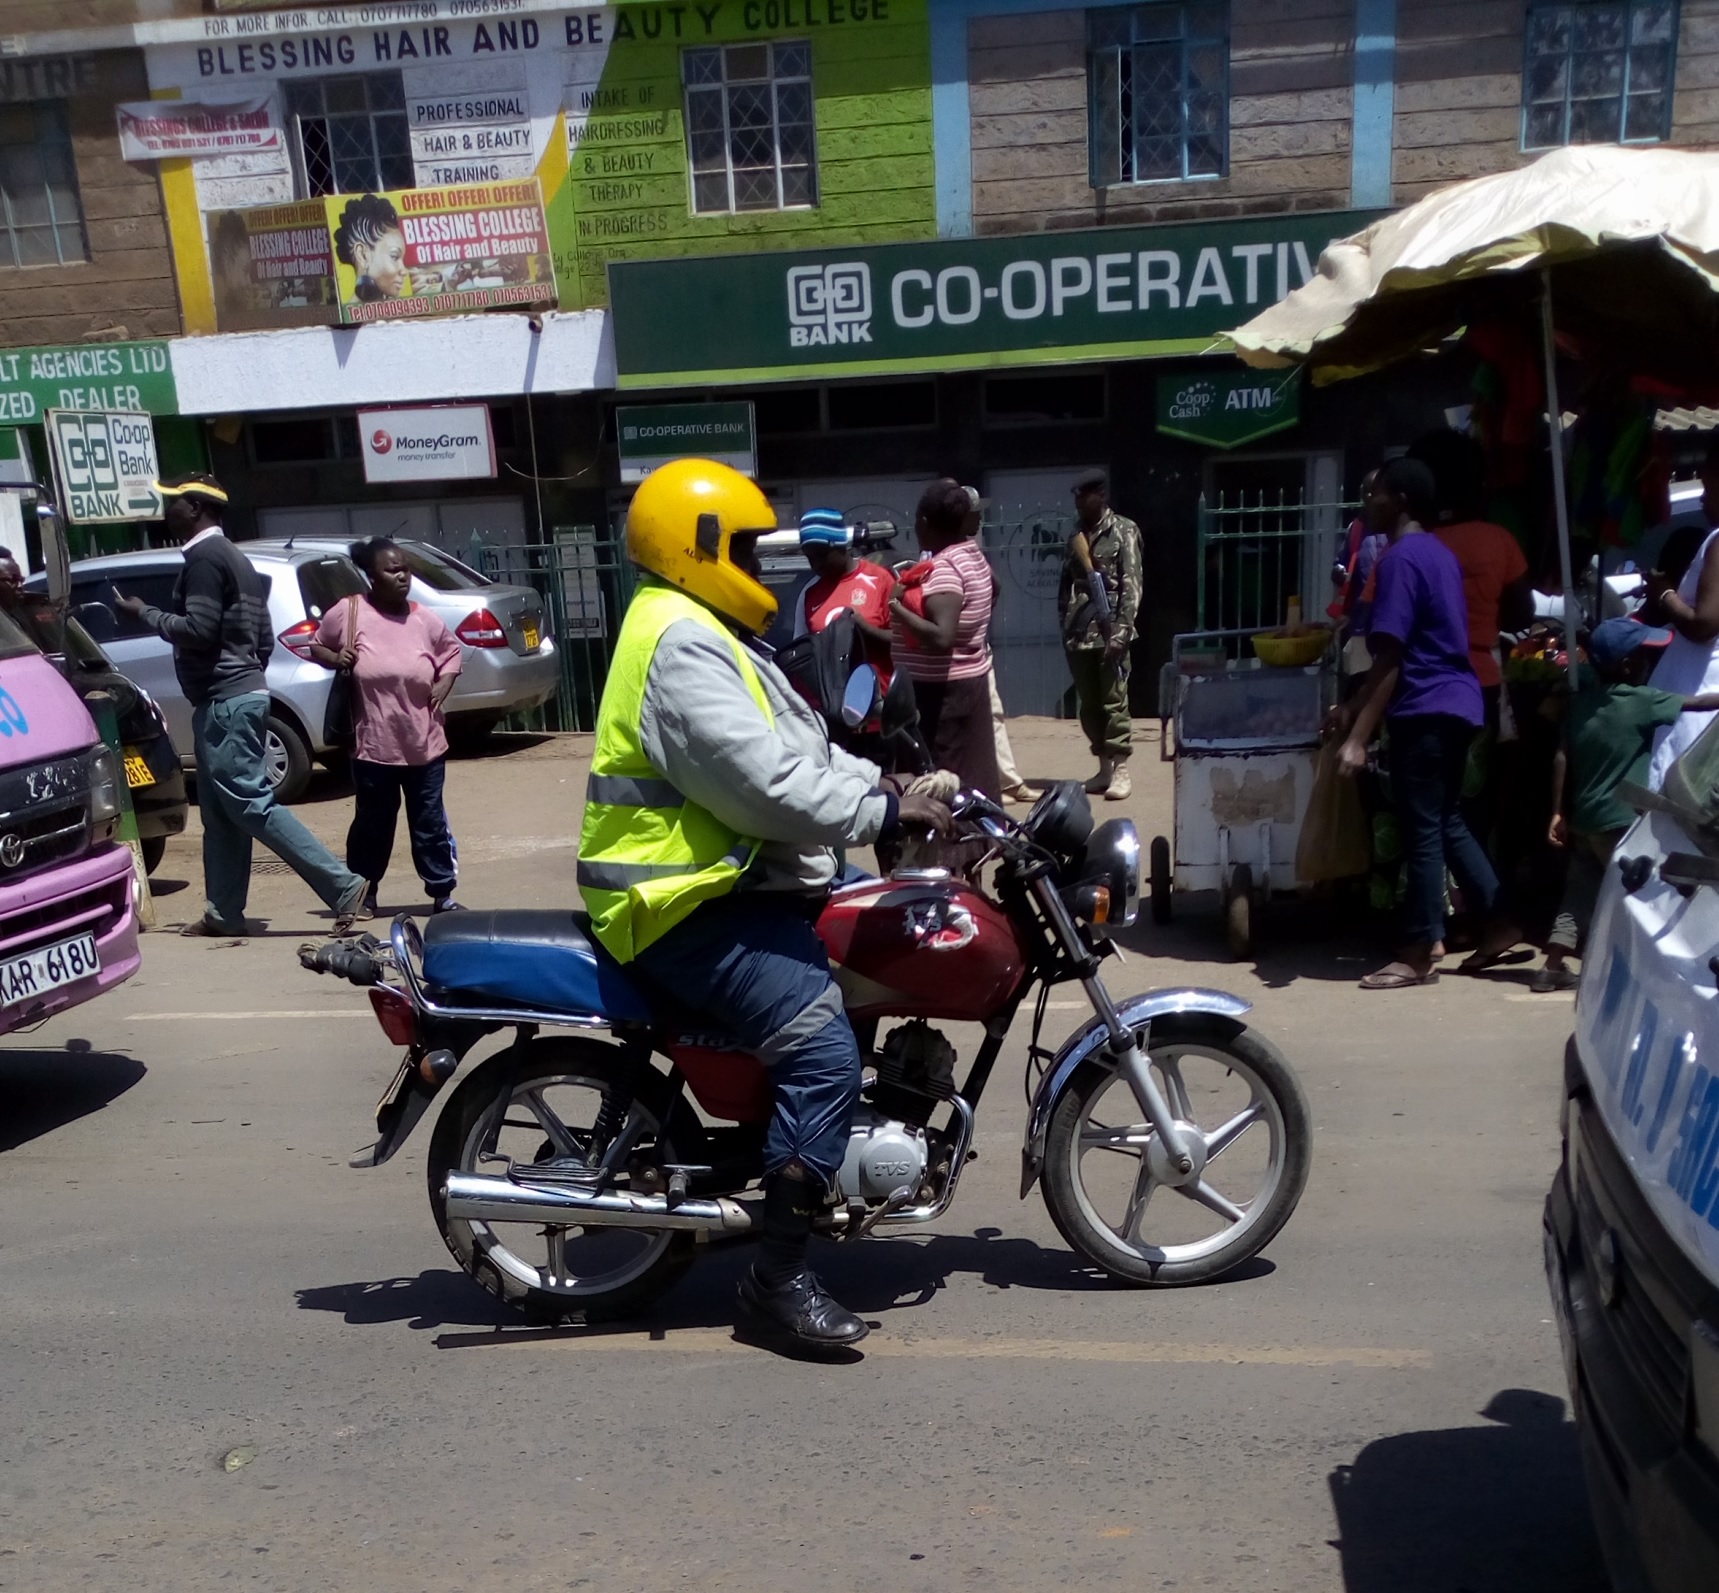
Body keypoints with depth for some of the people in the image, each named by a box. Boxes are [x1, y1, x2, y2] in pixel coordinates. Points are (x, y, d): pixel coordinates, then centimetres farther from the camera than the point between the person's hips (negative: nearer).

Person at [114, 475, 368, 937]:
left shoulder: (204, 557, -11)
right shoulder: (234, 558, 20)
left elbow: (198, 629, -20)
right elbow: (264, 638, 20)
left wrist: (144, 613, -7)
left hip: (223, 700, -10)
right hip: (240, 693, 10)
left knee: (251, 804, -11)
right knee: (221, 811, 11)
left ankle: (342, 885, -15)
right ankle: (224, 913, 15)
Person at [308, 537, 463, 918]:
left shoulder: (426, 620, 0)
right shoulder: (349, 612, -5)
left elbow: (451, 651, 18)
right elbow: (316, 646, 9)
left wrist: (443, 685, 1)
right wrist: (336, 659, -12)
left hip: (424, 745, 2)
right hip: (374, 746, -1)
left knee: (429, 822, 8)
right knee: (372, 822, 11)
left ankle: (442, 893, 19)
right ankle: (365, 894, 27)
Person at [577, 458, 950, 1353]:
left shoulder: (707, 635, 19)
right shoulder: (681, 647, -18)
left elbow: (802, 750, 18)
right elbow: (767, 785, -27)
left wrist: (891, 790, 6)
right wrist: (884, 815, -20)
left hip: (733, 885, 11)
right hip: (688, 909, -11)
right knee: (824, 1050, -23)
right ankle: (777, 1278, -11)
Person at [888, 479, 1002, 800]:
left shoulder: (942, 568, -20)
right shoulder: (972, 553, 7)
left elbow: (942, 637, -30)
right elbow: (994, 588, 27)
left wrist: (896, 605, -23)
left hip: (941, 688, -10)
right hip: (970, 678, 10)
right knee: (974, 777, 15)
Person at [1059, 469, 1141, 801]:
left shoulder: (1124, 531, -1)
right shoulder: (1076, 535, 16)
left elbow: (1131, 584, -8)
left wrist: (1122, 629, -17)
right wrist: (1065, 626, 9)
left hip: (1109, 631, -6)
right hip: (1079, 634, 6)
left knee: (1114, 702, -3)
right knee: (1089, 706, 9)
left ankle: (1120, 770, 3)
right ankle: (1104, 767, 19)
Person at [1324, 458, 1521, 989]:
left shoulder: (1399, 559, -13)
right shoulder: (1439, 553, 15)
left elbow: (1389, 658, -19)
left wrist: (1358, 737, -20)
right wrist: (1354, 706, 20)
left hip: (1425, 710, -9)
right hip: (1456, 703, 9)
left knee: (1422, 830, -3)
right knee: (1446, 822, 19)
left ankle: (1419, 955, 4)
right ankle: (1498, 922, 23)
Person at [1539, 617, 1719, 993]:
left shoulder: (1581, 698, 5)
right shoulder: (1641, 701, -12)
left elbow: (1561, 758, 4)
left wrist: (1558, 813, 7)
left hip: (1584, 819, 7)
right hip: (1621, 821, -6)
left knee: (1580, 892, 12)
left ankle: (1554, 967, 10)